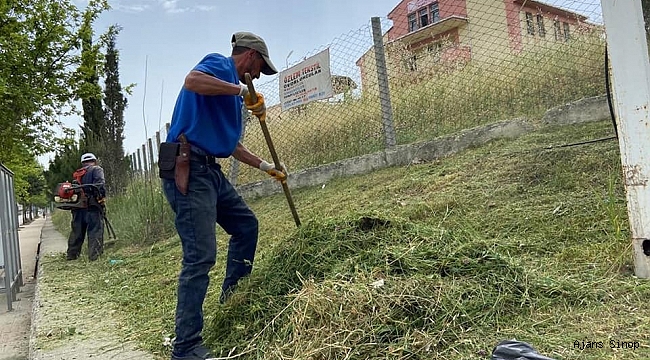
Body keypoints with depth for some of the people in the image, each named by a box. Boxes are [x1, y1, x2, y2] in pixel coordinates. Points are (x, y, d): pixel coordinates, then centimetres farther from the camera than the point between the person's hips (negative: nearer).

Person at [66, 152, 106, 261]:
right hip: (92, 205, -6)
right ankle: (94, 255, -13)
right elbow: (100, 183, -13)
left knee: (77, 231, 13)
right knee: (95, 230, -6)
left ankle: (72, 254, 19)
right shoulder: (96, 169, 4)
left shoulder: (77, 174, 24)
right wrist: (100, 194, -18)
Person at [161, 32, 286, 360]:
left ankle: (233, 294, 34)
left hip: (209, 170, 10)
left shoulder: (233, 89, 24)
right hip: (187, 167, -10)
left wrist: (266, 167, 32)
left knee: (246, 225, 21)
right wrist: (243, 91, -20)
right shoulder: (219, 64, -2)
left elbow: (230, 144, 30)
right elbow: (192, 80, -27)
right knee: (200, 256, -13)